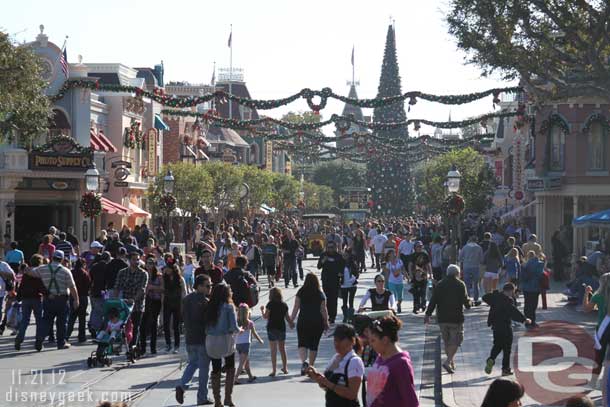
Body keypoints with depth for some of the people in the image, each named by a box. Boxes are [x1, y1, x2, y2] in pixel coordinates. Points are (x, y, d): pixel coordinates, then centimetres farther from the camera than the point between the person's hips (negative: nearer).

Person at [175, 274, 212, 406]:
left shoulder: (186, 299, 8)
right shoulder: (204, 301, -16)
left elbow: (183, 317, 13)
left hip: (189, 338, 6)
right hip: (203, 338, -6)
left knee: (192, 363, 21)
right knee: (204, 367, 4)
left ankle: (182, 385, -1)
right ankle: (202, 398, 8)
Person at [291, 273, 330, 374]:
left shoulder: (301, 292, -3)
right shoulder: (321, 294, -3)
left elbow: (296, 307, -3)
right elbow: (323, 310, -3)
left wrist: (291, 319, 5)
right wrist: (326, 322, 7)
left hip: (303, 321, -1)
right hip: (317, 322, 1)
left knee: (302, 343, 3)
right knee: (314, 345, 10)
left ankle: (304, 361, -22)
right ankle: (311, 366, 13)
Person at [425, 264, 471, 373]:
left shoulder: (439, 285, 6)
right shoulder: (460, 285, -5)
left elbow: (433, 301, 2)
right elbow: (465, 300, -8)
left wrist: (428, 314, 3)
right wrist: (468, 304, 15)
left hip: (442, 318, 4)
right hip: (456, 318, -4)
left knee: (446, 341, 15)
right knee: (455, 341, 0)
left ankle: (451, 362, 21)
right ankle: (448, 361, -15)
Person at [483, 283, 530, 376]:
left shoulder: (496, 296, 3)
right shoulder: (508, 300, -19)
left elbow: (485, 297, 19)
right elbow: (514, 312, -29)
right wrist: (524, 319, -26)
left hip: (495, 325, 6)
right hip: (505, 327, -6)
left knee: (497, 345, 22)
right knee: (507, 348, 5)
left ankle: (491, 359, -3)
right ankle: (505, 369, 7)